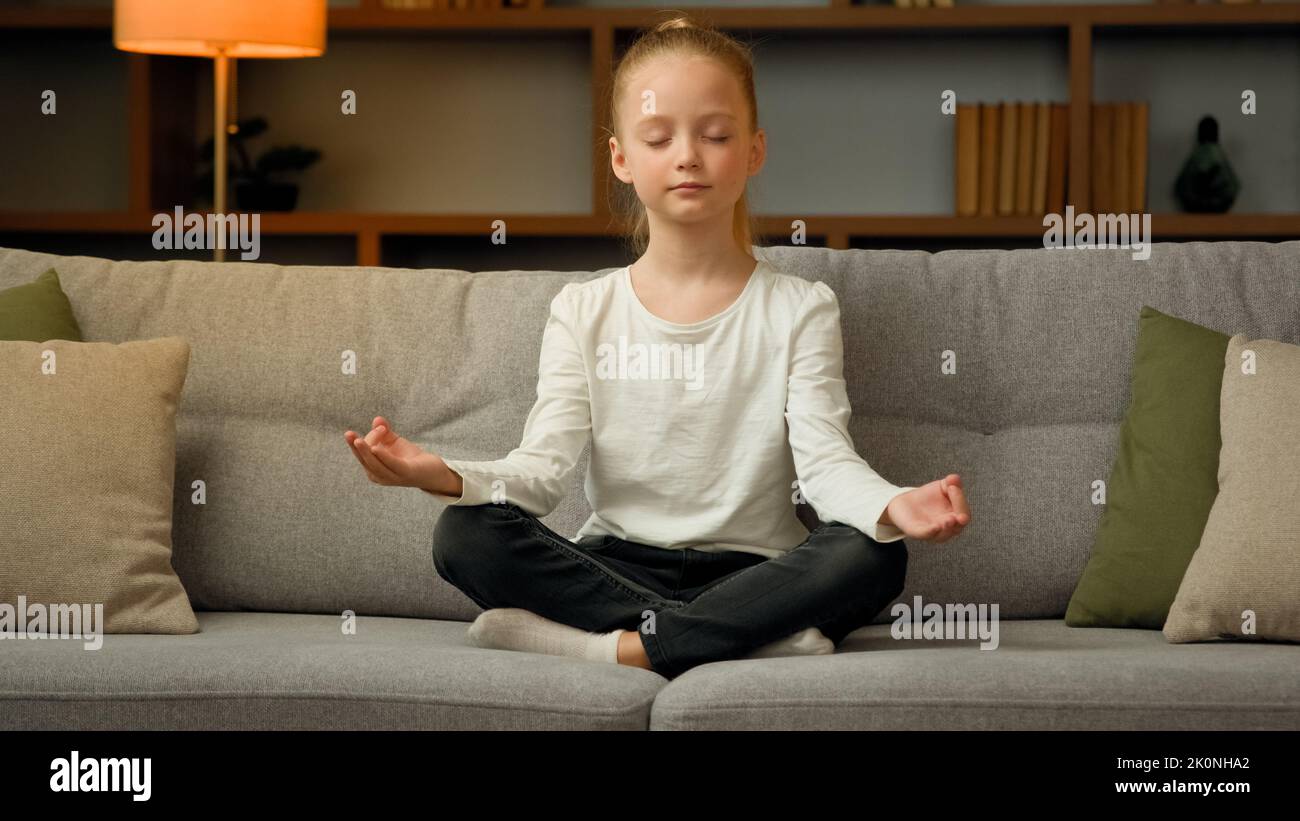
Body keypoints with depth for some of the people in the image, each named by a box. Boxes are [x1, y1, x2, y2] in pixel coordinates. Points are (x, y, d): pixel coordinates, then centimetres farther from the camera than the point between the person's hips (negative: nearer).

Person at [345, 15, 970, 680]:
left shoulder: (799, 310, 4)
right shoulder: (585, 313, 8)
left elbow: (825, 460, -9)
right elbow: (545, 465, -3)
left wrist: (891, 505, -33)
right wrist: (449, 477, -26)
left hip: (751, 568, -1)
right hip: (613, 566, 2)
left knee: (873, 558, -31)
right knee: (463, 537, -26)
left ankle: (627, 645, -27)